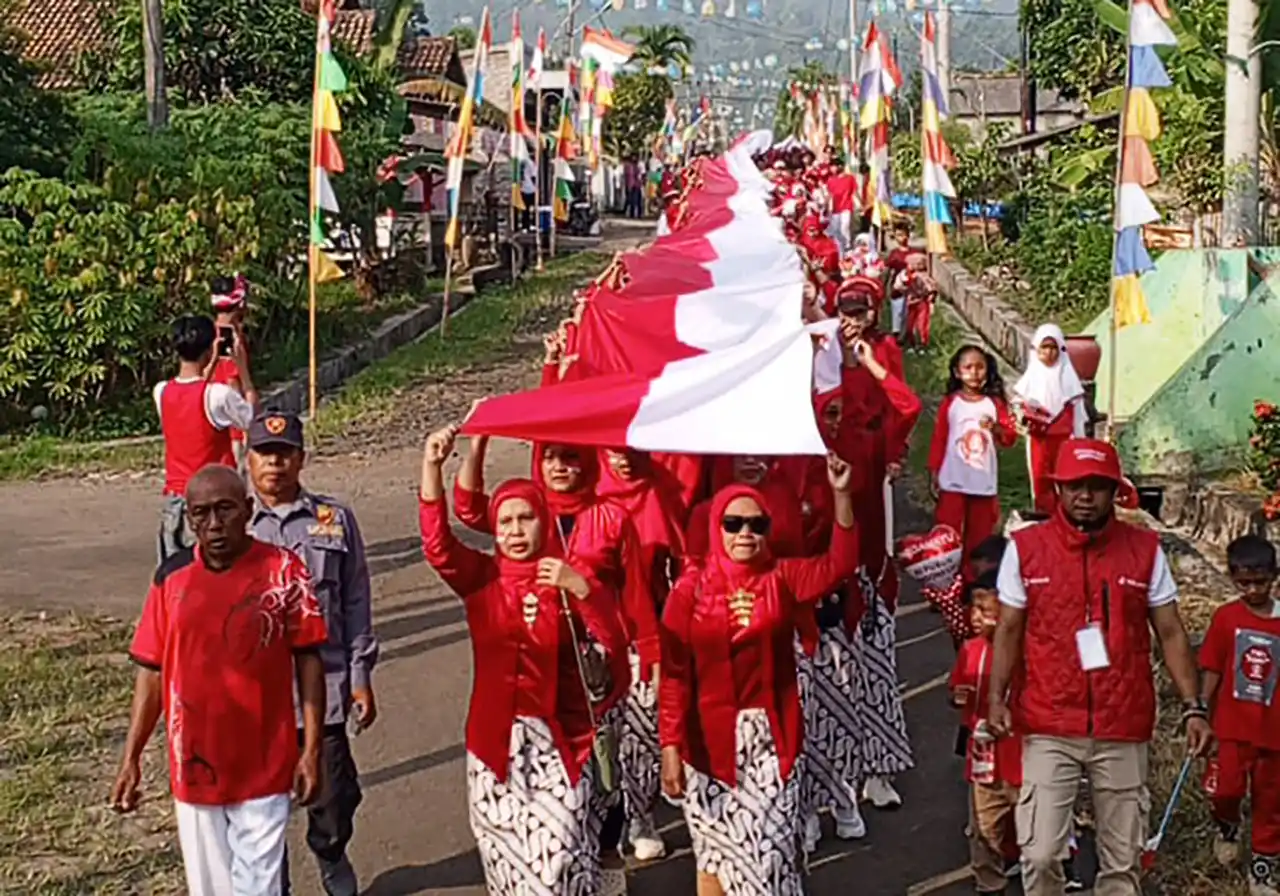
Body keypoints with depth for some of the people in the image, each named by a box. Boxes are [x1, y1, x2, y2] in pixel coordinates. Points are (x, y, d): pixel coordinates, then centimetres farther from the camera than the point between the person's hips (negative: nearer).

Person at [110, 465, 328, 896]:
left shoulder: (283, 570, -9)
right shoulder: (172, 577, -3)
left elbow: (308, 659, -4)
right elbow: (152, 670, 4)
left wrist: (311, 750, -7)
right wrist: (131, 758, 2)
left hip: (264, 768, -3)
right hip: (194, 768, 3)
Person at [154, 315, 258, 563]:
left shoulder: (161, 392, 0)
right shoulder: (218, 395, -17)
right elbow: (254, 417, -1)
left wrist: (211, 364, 18)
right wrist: (242, 368, 1)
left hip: (174, 500, 5)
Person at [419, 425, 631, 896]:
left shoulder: (570, 581, -2)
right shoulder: (482, 579, 2)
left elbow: (613, 647, -12)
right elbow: (437, 545, -15)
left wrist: (580, 589, -26)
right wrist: (432, 467, -27)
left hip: (559, 741, -2)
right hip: (496, 739, 2)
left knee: (560, 858, -4)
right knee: (507, 855, 9)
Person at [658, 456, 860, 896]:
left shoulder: (782, 579, 1)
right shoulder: (691, 590, -7)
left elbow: (840, 563, -14)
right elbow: (674, 675, -6)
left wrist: (841, 494, -26)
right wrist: (670, 745, -9)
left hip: (771, 736, 2)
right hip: (711, 739, -1)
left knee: (771, 851, 4)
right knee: (717, 852, 10)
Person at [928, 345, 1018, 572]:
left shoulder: (995, 403, 4)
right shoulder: (950, 403, 0)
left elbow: (1010, 438, 2)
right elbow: (938, 440, 2)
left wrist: (996, 428, -19)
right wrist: (934, 473, 0)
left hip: (984, 483, 2)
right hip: (953, 482, -2)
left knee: (979, 535, 9)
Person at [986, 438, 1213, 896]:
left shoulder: (1145, 550, 2)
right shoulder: (1025, 547, 0)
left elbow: (1171, 634, 4)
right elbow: (1009, 630, 2)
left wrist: (1193, 707, -5)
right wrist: (997, 698, -10)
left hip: (1123, 731, 1)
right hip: (1048, 729, -1)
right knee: (1040, 856, -3)